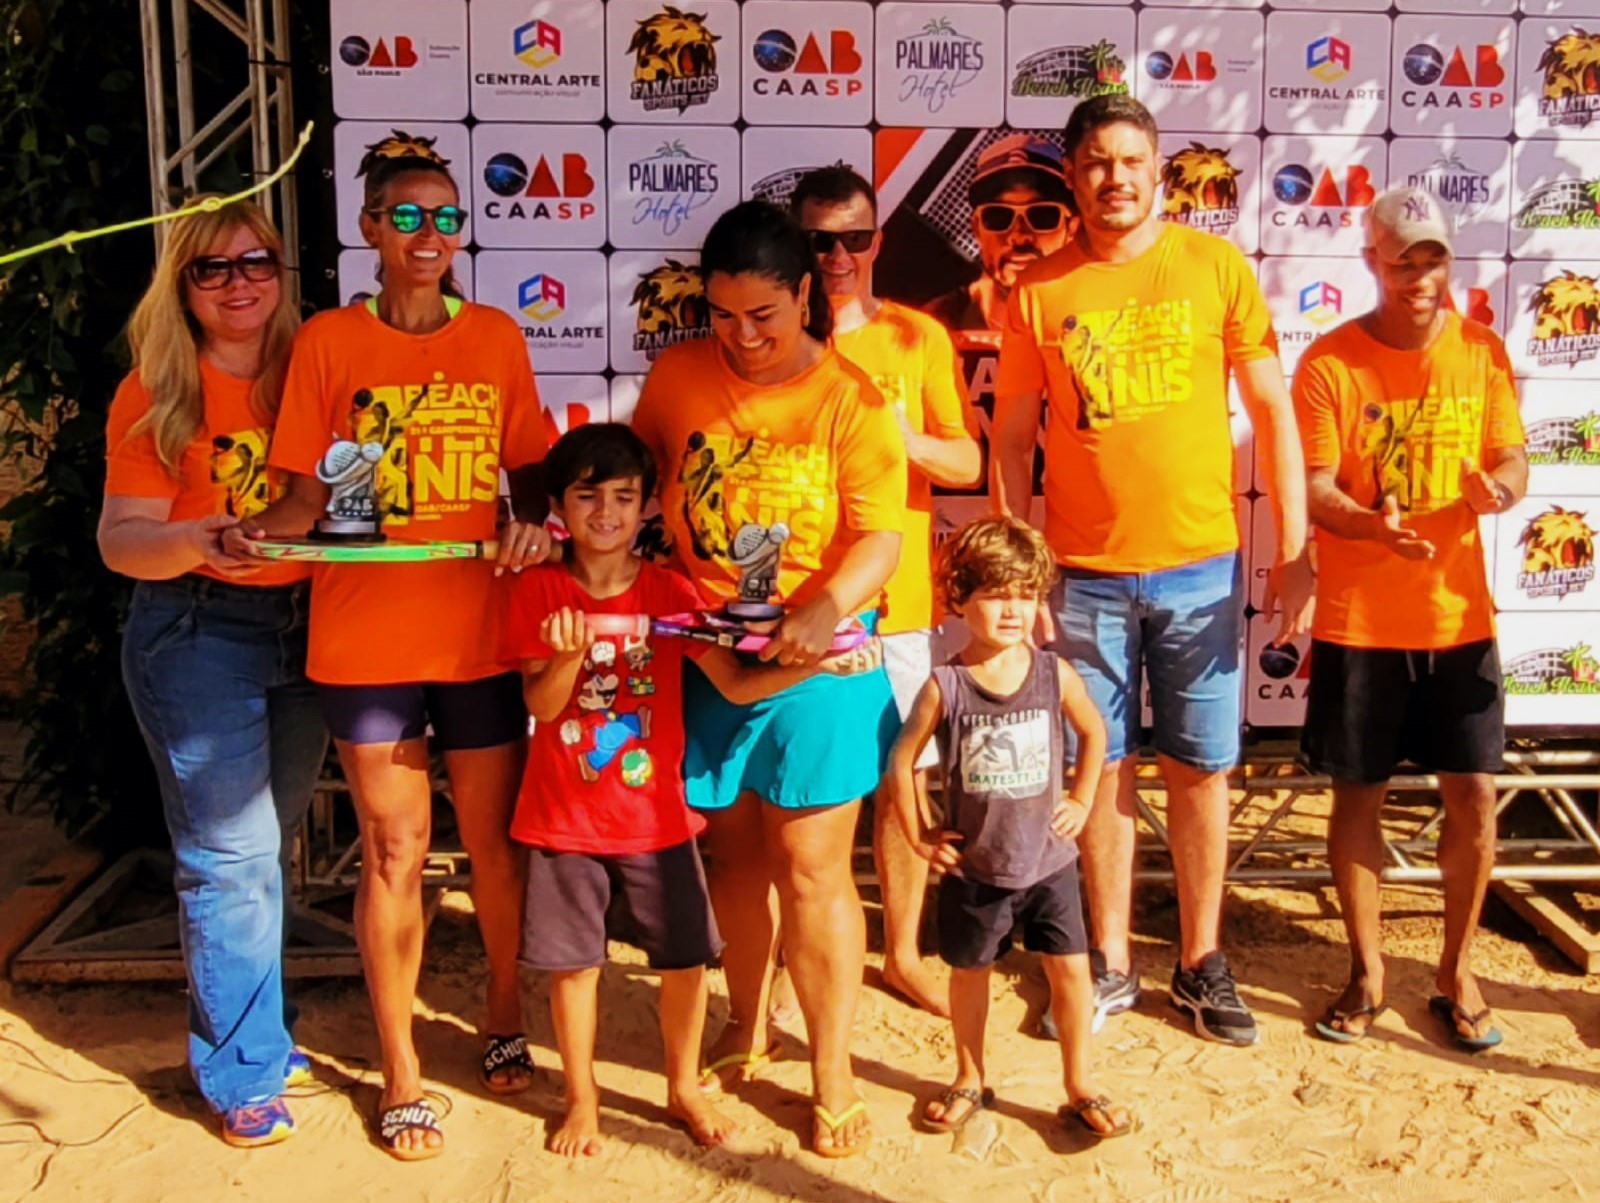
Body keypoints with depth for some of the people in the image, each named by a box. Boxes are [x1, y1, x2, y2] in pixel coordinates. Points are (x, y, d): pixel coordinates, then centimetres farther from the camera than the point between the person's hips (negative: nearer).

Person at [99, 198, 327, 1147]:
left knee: (268, 845, 14)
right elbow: (121, 539, -6)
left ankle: (259, 1034, 30)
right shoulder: (155, 394, -4)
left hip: (304, 627, 4)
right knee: (230, 855, -2)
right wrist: (194, 540, -28)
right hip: (198, 633, -4)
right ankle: (244, 1075, 13)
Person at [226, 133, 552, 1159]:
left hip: (481, 629, 2)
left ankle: (506, 1023, 35)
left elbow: (530, 468, 11)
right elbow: (311, 494, -1)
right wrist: (258, 531, -21)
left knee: (497, 838, 11)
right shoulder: (328, 342, -1)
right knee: (393, 852, 6)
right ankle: (402, 1073, 23)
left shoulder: (497, 337, 5)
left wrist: (536, 522, -9)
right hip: (365, 636, -1)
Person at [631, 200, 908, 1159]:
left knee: (811, 865, 1)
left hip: (816, 667, -3)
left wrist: (826, 610, -31)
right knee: (734, 849, 17)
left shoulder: (853, 401, -8)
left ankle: (833, 1075, 17)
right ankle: (749, 1028, 39)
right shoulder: (678, 377, 1)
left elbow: (880, 538, -12)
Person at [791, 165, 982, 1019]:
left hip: (897, 602, 2)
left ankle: (903, 953, 27)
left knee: (905, 779, 9)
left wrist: (904, 437, -15)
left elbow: (968, 465, 4)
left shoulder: (919, 336, 5)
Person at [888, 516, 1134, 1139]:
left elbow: (1094, 732, 11)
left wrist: (1081, 800, 7)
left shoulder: (1055, 674, -8)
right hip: (973, 867, -1)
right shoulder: (944, 687, -14)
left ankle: (1080, 1086, 24)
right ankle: (969, 1081, 35)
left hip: (1048, 860, 1)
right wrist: (919, 837, -2)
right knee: (968, 973, 15)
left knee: (1071, 969, 4)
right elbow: (901, 763, -4)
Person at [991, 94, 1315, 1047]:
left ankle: (1202, 960, 25)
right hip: (1085, 573, 0)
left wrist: (1294, 549, -2)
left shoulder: (1217, 268, 0)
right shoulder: (1039, 292, 1)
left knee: (1201, 769, 8)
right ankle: (1112, 963, 25)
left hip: (1202, 566, 0)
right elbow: (1012, 440, 4)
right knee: (1105, 770, 9)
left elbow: (1273, 411, 2)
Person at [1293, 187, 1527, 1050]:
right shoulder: (1331, 361, -7)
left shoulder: (1480, 350, 3)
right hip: (1357, 619, -2)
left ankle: (1456, 973, 25)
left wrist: (1500, 487, -19)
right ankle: (1367, 972, 24)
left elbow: (1512, 459, 5)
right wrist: (1377, 526, -30)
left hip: (1458, 614, 3)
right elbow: (1314, 488, -10)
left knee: (1472, 792, 5)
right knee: (1359, 791, 7)